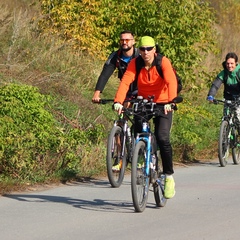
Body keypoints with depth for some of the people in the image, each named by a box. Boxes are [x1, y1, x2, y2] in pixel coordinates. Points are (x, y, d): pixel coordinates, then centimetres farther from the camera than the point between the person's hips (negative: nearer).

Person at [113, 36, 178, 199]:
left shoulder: (163, 62, -17)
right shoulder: (135, 63, -10)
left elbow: (172, 82, -30)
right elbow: (125, 82, -23)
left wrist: (170, 102, -47)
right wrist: (118, 101, -40)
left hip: (162, 104, -3)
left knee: (162, 138, -19)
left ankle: (169, 177, -8)